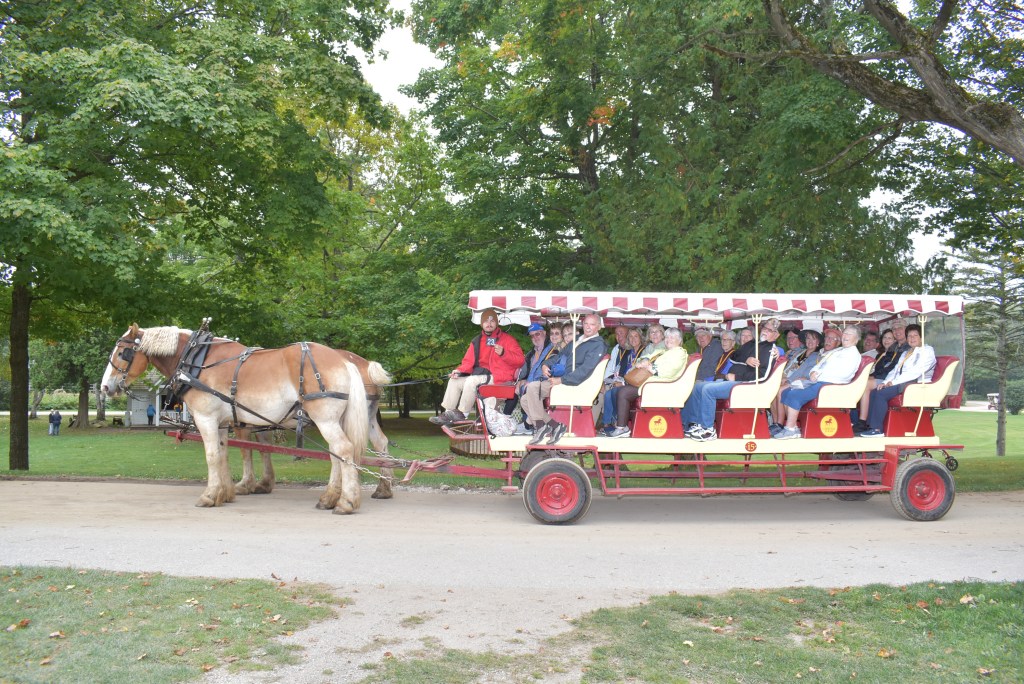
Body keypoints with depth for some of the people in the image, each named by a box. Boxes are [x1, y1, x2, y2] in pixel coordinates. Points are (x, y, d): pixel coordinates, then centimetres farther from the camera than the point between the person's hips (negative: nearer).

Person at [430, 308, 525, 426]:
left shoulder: (507, 339, -2)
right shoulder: (477, 341, 15)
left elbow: (520, 360, -10)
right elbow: (468, 361, 12)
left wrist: (503, 353, -25)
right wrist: (459, 371, -8)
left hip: (499, 377, -7)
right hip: (482, 375, 7)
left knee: (471, 380, -29)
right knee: (454, 381, -4)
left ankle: (462, 413, -21)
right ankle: (448, 415, -5)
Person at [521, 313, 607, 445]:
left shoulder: (598, 345, -5)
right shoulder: (577, 341, 23)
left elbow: (585, 370, -17)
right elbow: (561, 356, 29)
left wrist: (561, 380, -23)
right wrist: (546, 365, 6)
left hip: (570, 384, -9)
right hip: (557, 379, 9)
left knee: (532, 387, -26)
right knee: (526, 399, -4)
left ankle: (541, 426, -17)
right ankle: (554, 425, -7)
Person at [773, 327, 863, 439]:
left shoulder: (854, 354, 0)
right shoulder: (836, 350, 27)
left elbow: (844, 373, -16)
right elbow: (819, 365, 21)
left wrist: (819, 373, -13)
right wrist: (813, 372, -3)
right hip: (817, 382, 9)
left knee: (794, 395, -26)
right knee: (786, 393, -4)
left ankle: (790, 430, -21)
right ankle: (793, 426, -4)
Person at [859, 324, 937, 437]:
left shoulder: (927, 350, -1)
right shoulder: (905, 353, 27)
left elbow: (916, 371, -13)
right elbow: (895, 370, 20)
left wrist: (893, 382, -15)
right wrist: (885, 382, -1)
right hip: (901, 383, 8)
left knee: (881, 394, -26)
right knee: (874, 392, -12)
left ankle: (877, 429, -26)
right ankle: (870, 425, -16)